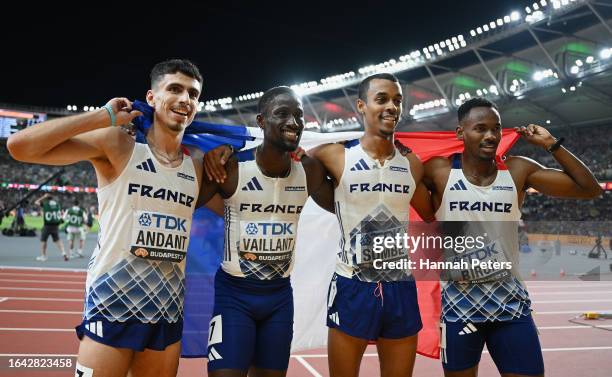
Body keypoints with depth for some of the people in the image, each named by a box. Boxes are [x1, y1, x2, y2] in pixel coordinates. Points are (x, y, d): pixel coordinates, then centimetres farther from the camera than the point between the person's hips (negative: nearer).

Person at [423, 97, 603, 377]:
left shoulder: (518, 171, 0)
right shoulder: (439, 171, -7)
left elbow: (589, 189, 2)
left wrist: (551, 144, -3)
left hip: (511, 302, 2)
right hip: (459, 304, -2)